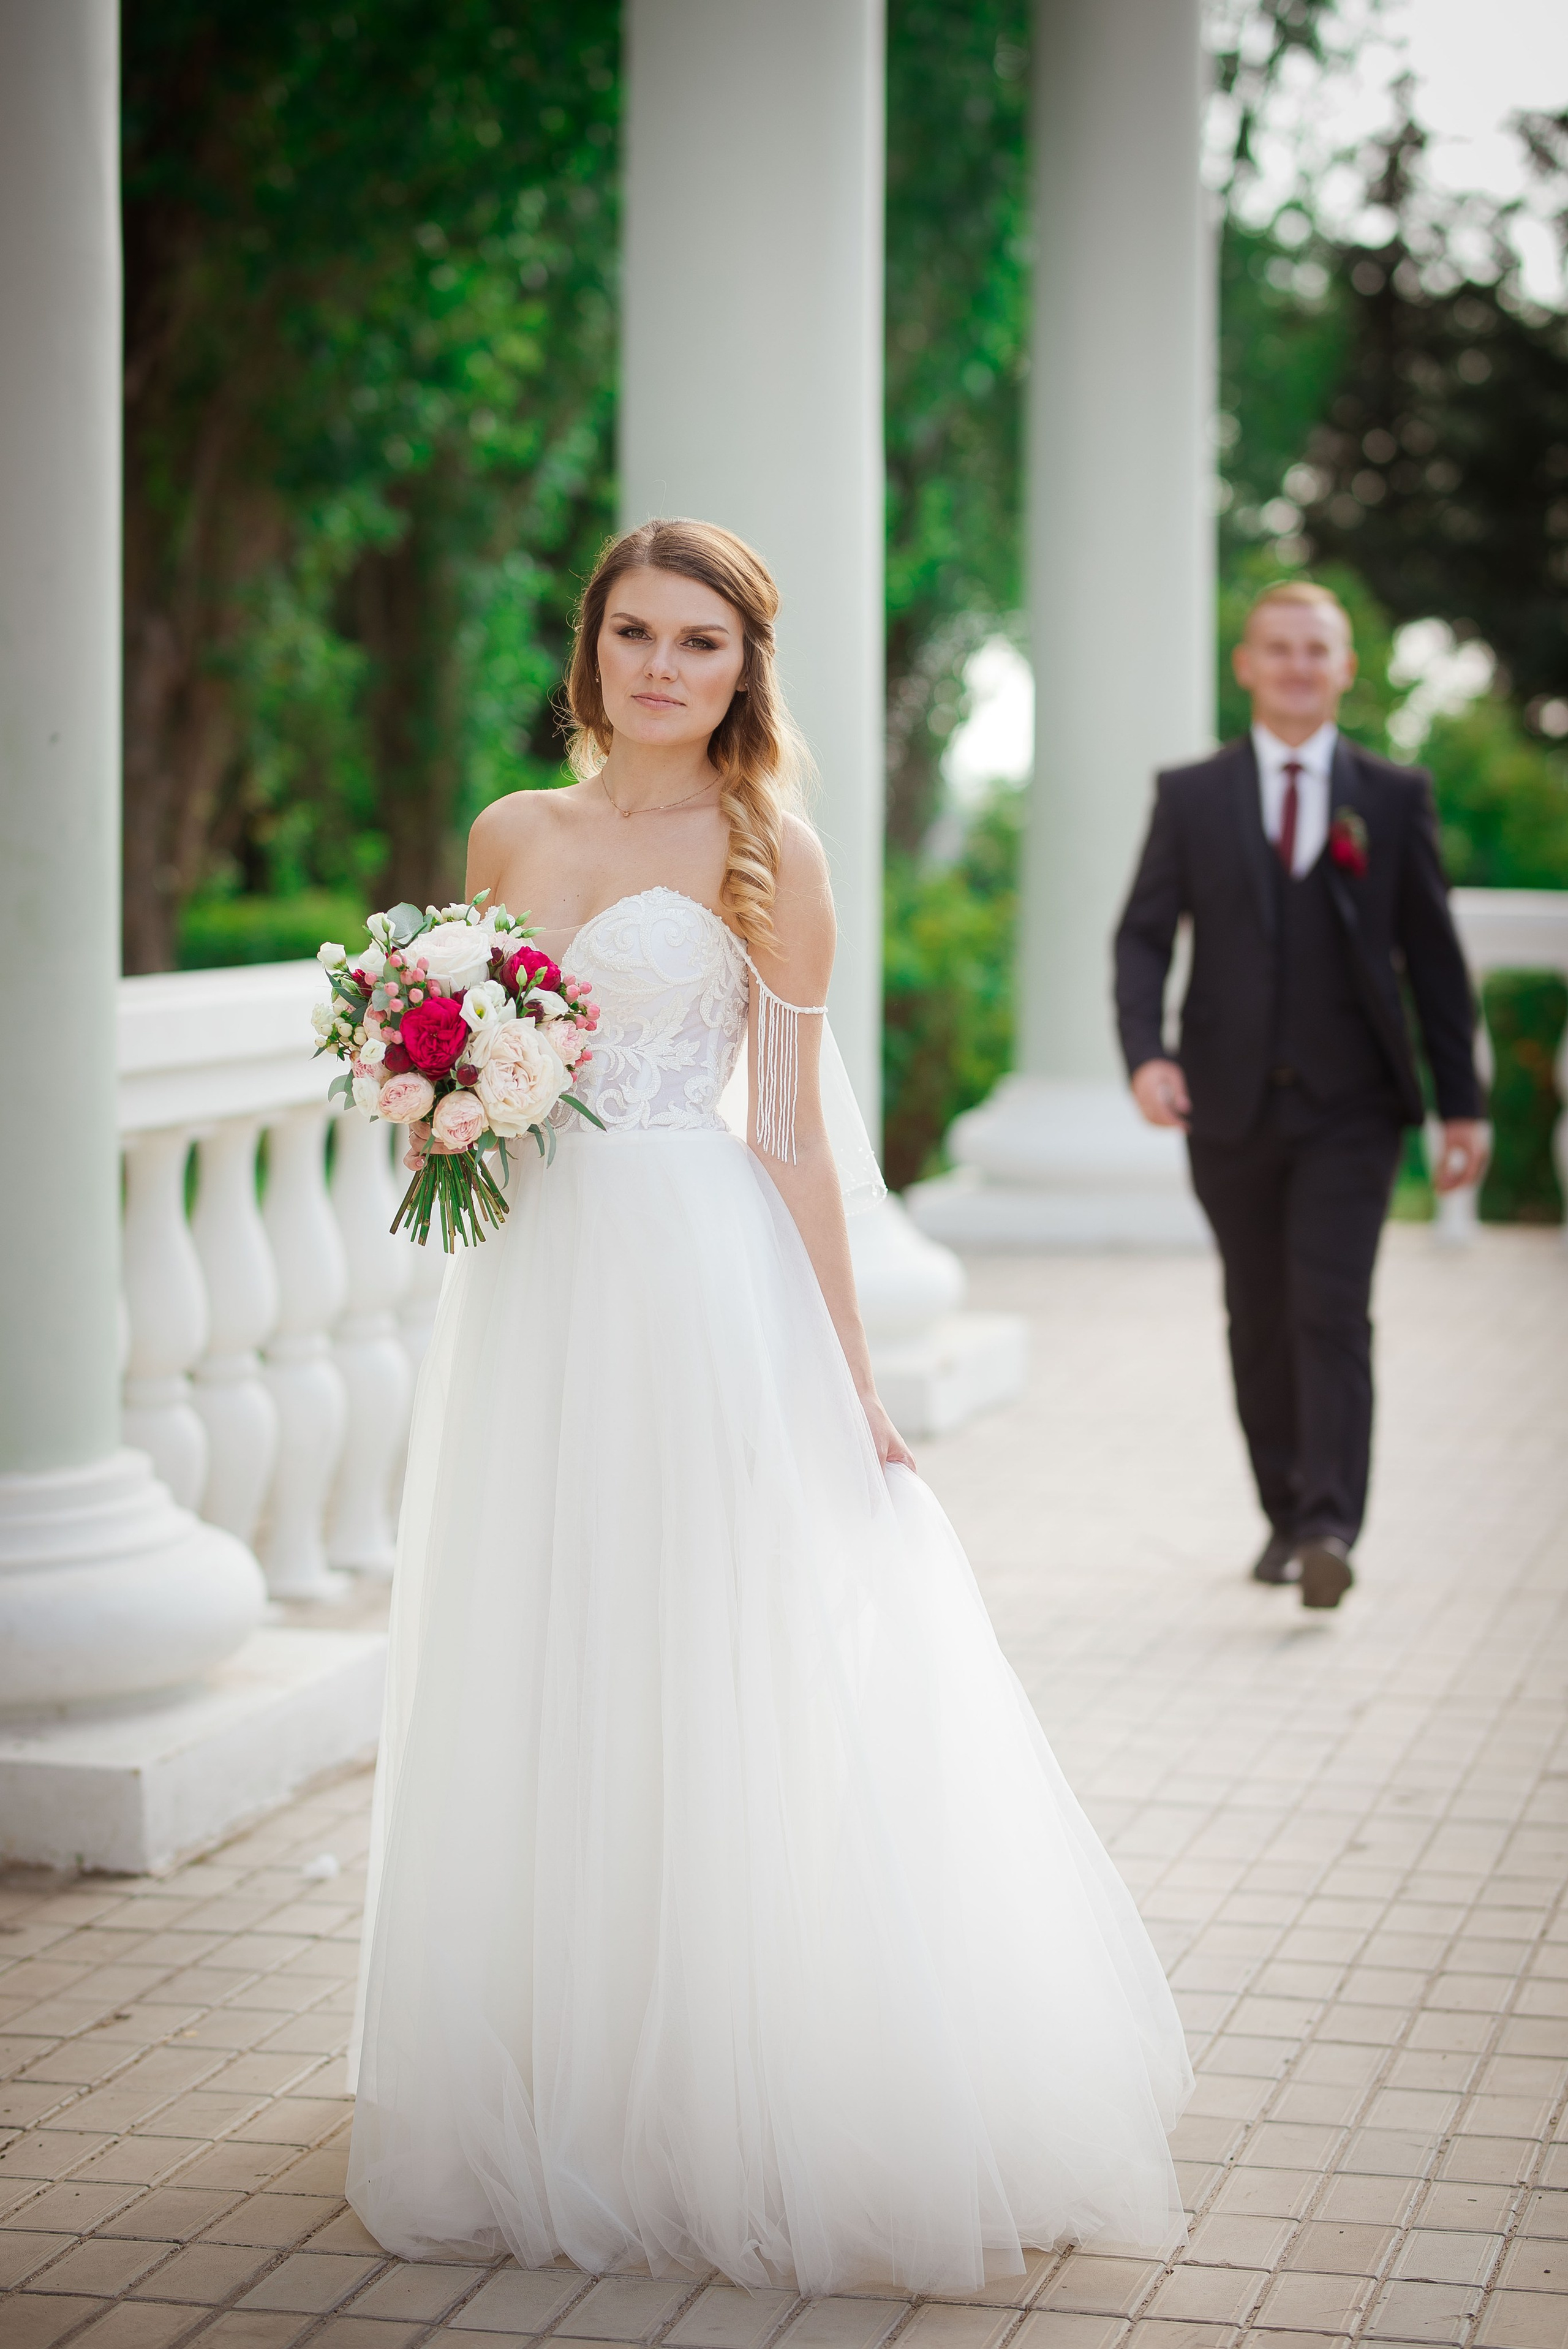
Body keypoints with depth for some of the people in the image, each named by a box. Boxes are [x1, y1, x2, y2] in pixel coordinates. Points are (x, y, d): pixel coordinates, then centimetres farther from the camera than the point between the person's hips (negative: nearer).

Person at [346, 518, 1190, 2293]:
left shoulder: (762, 850, -1)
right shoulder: (510, 838, 12)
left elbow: (792, 1129, -3)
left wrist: (847, 1380, -6)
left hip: (701, 1283, -5)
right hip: (529, 1290, 5)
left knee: (716, 1699, -2)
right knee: (533, 1702, 9)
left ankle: (735, 2113, 8)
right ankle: (556, 2098, 22)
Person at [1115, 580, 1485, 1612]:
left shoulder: (1395, 797, 5)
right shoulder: (1192, 796, 6)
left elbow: (1432, 953, 6)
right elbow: (1144, 936, 1)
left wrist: (1462, 1102, 4)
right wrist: (1147, 1052, -17)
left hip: (1349, 1104, -2)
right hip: (1232, 1103, 2)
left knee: (1333, 1312, -13)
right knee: (1260, 1322, 9)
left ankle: (1331, 1528, -17)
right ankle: (1287, 1515, 21)